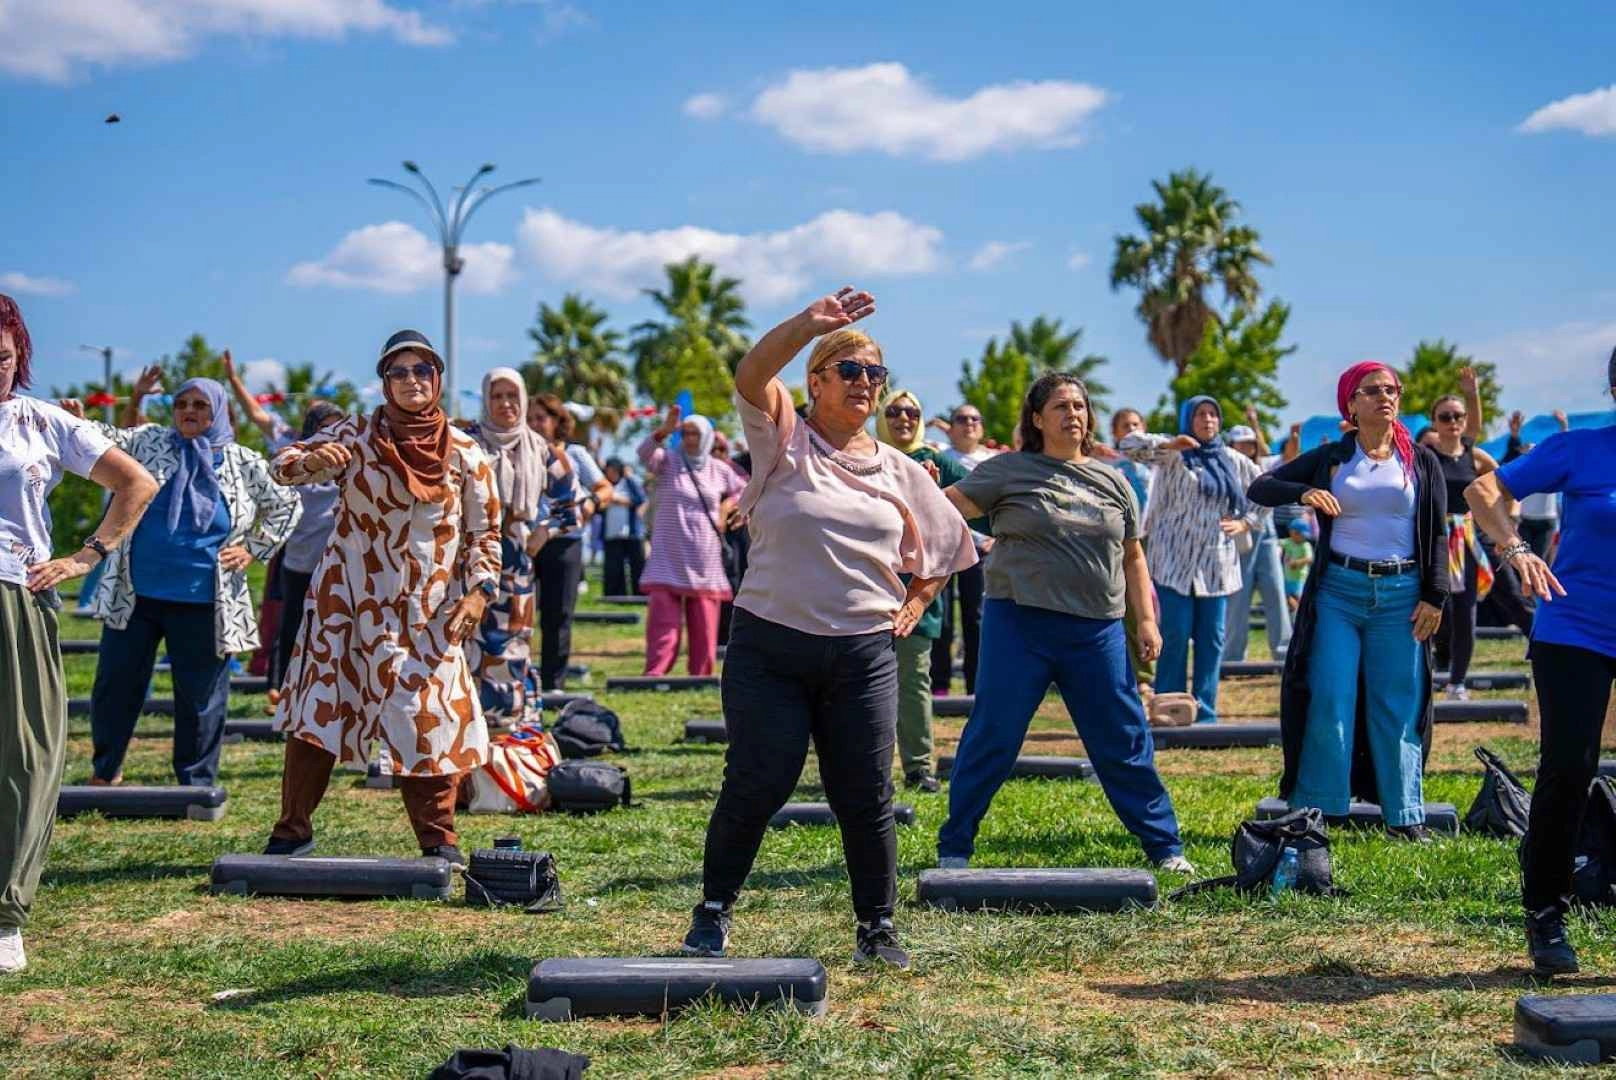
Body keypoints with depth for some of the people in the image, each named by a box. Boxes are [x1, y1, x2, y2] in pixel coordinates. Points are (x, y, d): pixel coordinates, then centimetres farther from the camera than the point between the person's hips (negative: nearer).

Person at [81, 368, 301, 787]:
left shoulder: (243, 463, 3)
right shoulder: (149, 442, 5)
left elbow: (287, 504, 13)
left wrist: (253, 548, 4)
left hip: (202, 605, -1)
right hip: (134, 596, 1)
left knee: (200, 697, 6)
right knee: (115, 685, 10)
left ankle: (196, 784, 20)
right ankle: (106, 771, 29)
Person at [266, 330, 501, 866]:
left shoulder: (465, 452, 2)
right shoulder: (355, 436, -1)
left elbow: (485, 531, 7)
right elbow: (283, 465, -10)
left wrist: (478, 590, -7)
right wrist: (311, 460, -33)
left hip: (429, 609, 0)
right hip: (350, 599, 0)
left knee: (429, 714, -1)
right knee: (320, 704, 2)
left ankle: (438, 838, 11)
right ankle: (292, 830, 13)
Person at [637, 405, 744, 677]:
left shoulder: (719, 470, 8)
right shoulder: (668, 461, 0)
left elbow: (744, 491, 23)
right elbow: (645, 453, -22)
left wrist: (728, 506, 4)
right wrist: (663, 431, -40)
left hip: (704, 561, 3)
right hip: (668, 558, -3)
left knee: (705, 623, 5)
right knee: (663, 619, -10)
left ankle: (701, 675, 12)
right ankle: (654, 673, -12)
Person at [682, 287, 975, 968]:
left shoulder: (898, 471, 10)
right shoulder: (786, 444, 0)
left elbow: (945, 545, 24)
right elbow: (752, 376, -20)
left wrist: (916, 602, 10)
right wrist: (807, 325, -35)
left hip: (863, 652, 3)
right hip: (769, 645, -3)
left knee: (866, 797, 3)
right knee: (755, 785, -2)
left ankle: (877, 929, 16)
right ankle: (713, 912, 17)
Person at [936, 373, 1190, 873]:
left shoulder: (1111, 481, 13)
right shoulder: (1009, 471, 2)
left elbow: (1132, 557, 17)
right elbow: (951, 504, -7)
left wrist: (1146, 619, 9)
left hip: (1097, 632, 3)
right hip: (1019, 625, -3)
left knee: (1126, 743, 7)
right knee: (991, 738, -1)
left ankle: (1165, 847, 17)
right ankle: (953, 847, 10)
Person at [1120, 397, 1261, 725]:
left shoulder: (1234, 461, 13)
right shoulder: (1174, 453, 1)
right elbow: (1129, 445, -12)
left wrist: (1245, 523, 7)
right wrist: (1169, 444, -27)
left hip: (1216, 562, 4)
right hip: (1175, 560, -4)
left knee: (1212, 638, 4)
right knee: (1176, 635, -6)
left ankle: (1205, 713, 11)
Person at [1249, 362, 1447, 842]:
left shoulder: (1421, 461, 7)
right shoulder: (1329, 459, 6)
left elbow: (1437, 534, 6)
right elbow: (1259, 488, 3)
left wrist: (1434, 596, -3)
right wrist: (1303, 493, -17)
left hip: (1400, 593, 0)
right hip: (1338, 590, 0)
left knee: (1398, 708, 3)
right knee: (1328, 704, -2)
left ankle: (1405, 816, 12)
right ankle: (1314, 813, 4)